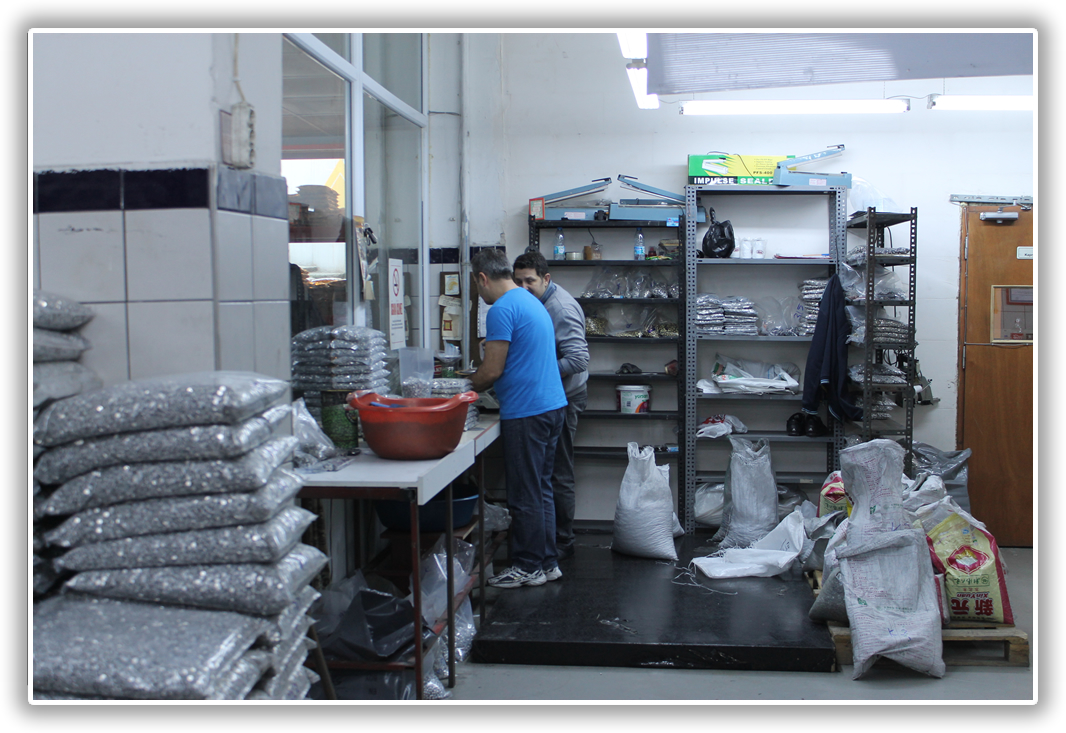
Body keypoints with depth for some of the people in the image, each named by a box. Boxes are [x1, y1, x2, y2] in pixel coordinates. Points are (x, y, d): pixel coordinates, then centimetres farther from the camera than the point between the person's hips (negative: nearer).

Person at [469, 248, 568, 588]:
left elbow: (492, 371, -16)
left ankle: (528, 567, 10)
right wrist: (479, 378, 23)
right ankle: (547, 563, 22)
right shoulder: (532, 302, 16)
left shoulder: (502, 309, -14)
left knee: (525, 495, 0)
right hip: (552, 405, 10)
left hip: (526, 413, -10)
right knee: (541, 489, 15)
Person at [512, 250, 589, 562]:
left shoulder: (562, 308, -20)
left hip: (563, 398, -10)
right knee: (546, 470, 15)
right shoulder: (536, 303, 10)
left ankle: (562, 542, 8)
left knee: (559, 473, -2)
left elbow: (578, 359, -27)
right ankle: (549, 536, 24)